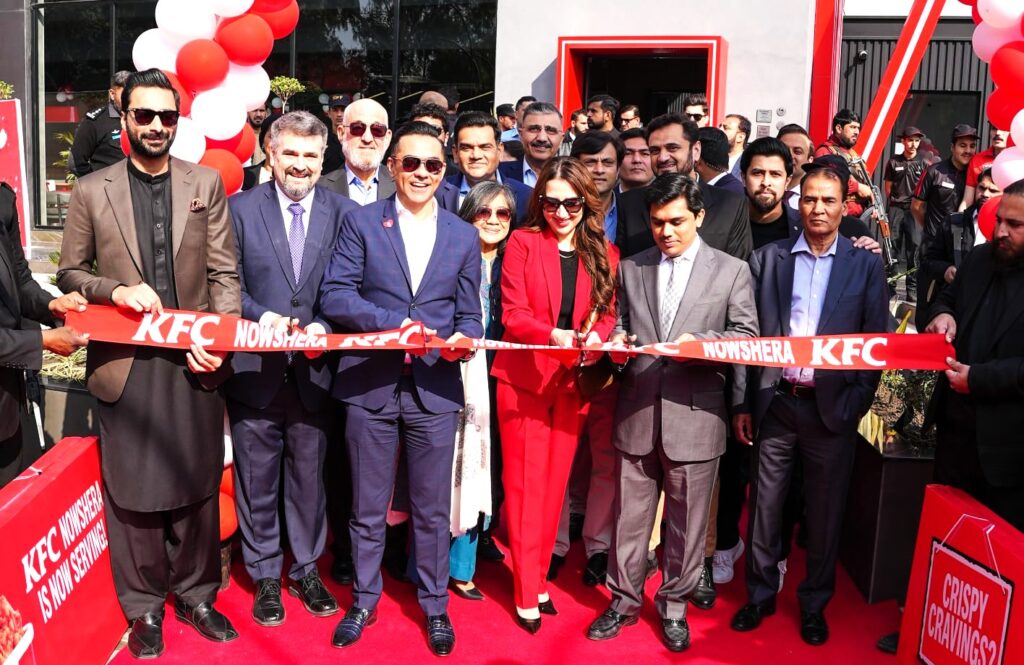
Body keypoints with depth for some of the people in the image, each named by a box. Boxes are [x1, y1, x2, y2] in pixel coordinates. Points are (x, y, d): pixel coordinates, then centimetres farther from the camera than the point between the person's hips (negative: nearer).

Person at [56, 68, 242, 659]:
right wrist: (116, 290, -10)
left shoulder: (207, 183, 5)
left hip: (196, 362, 1)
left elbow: (225, 273, 3)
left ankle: (195, 595, 27)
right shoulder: (92, 191, 4)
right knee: (132, 490, 7)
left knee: (197, 486, 9)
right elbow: (70, 272, 10)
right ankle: (145, 606, 24)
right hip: (125, 364, 0)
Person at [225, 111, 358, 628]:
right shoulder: (240, 209, 1)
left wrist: (323, 328, -18)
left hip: (314, 370, 1)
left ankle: (307, 570, 32)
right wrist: (261, 317, -18)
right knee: (257, 482, 11)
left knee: (309, 478, 14)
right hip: (255, 369, 0)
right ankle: (265, 576, 29)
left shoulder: (344, 213, 1)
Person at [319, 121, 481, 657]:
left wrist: (462, 340, -14)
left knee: (432, 507, 10)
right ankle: (364, 601, 30)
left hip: (435, 388, 1)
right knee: (368, 507, 11)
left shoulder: (464, 236, 9)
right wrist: (396, 322, -18)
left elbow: (469, 315, 9)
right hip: (371, 385, -1)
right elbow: (334, 295, -6)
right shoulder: (361, 223, 3)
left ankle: (434, 605, 28)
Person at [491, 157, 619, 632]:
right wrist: (553, 335, -27)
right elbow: (513, 313, -9)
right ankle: (527, 593, 12)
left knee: (555, 481, 11)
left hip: (573, 380, 3)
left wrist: (596, 335, -16)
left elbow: (607, 312, 7)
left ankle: (538, 578, 25)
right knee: (525, 483, 2)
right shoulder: (523, 242, -3)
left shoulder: (603, 253, 6)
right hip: (524, 377, -3)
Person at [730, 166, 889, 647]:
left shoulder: (866, 266, 4)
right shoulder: (768, 259, 5)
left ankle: (814, 603, 27)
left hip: (831, 407, 0)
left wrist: (857, 404, -6)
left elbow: (876, 341, 2)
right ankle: (760, 594, 27)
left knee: (825, 513, 10)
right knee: (764, 506, 9)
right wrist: (743, 403, 0)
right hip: (774, 403, 1)